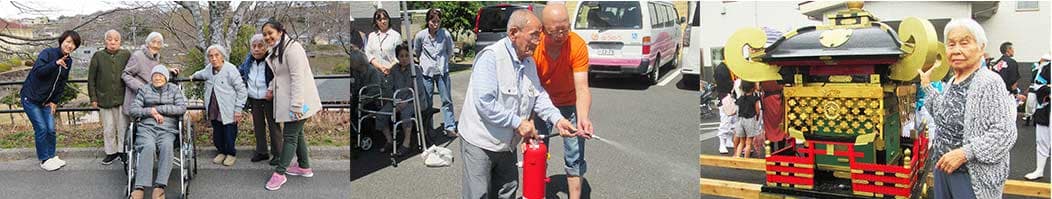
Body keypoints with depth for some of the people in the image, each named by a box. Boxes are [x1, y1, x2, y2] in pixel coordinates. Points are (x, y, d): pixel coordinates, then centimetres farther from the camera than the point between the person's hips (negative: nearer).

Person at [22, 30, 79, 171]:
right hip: (31, 98, -6)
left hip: (46, 100, 6)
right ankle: (44, 160, 4)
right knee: (41, 129, -7)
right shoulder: (47, 53, -16)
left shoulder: (68, 61, 5)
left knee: (51, 129, 3)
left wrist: (55, 101, 5)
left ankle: (52, 156, 19)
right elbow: (38, 71, -28)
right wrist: (55, 63, -41)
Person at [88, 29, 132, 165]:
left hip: (122, 98, 0)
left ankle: (123, 151, 17)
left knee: (123, 127, 4)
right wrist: (93, 98, 2)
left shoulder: (126, 55, 1)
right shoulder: (98, 56, 2)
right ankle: (111, 152, 19)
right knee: (108, 128, 7)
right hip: (104, 99, 1)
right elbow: (91, 79, 5)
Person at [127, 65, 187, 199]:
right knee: (148, 147, -35)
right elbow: (132, 110, 12)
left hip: (167, 129, 0)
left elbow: (182, 108, 2)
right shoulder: (144, 90, 20)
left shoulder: (174, 89, 17)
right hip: (146, 127, 0)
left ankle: (159, 187, -42)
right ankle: (139, 188, -41)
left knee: (167, 146, -36)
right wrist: (150, 111, -4)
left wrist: (158, 109, -1)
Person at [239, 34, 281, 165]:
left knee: (273, 126, 2)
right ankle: (261, 152, 26)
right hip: (254, 99, 7)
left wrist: (273, 91, -19)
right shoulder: (249, 59, 4)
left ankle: (277, 153, 11)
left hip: (269, 99, -6)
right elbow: (240, 71, 27)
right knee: (258, 126, 14)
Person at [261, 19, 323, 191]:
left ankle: (280, 173, 3)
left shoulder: (291, 48, -18)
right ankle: (304, 167, 28)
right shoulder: (276, 50, 15)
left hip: (299, 101, -10)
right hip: (287, 100, 10)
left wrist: (296, 105, -26)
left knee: (290, 135, -3)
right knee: (297, 132, 16)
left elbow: (298, 77, -23)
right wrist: (271, 89, 5)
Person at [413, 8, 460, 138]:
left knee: (446, 100, 3)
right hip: (426, 72, 0)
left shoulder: (445, 34, -8)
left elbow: (450, 51, 9)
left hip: (442, 72, 0)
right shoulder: (421, 35, -9)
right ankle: (427, 129, 19)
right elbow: (416, 51, 10)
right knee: (427, 103, 6)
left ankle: (450, 127, 10)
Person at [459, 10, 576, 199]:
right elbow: (484, 102, -29)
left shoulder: (529, 61, 4)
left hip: (507, 143, 8)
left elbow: (539, 95, 9)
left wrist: (557, 119, -8)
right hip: (480, 142, -8)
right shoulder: (491, 57, -22)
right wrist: (518, 122, -25)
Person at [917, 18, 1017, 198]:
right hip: (943, 167, 8)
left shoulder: (989, 82, -17)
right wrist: (927, 86, 16)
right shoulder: (952, 81, 7)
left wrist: (965, 153, -27)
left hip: (972, 176, -8)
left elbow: (1005, 133, -23)